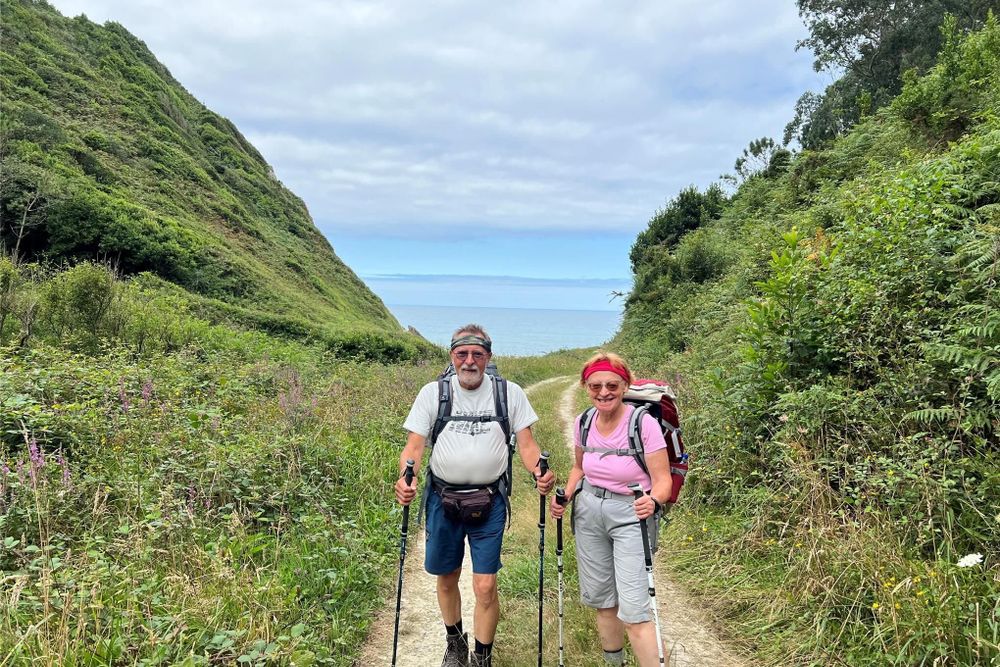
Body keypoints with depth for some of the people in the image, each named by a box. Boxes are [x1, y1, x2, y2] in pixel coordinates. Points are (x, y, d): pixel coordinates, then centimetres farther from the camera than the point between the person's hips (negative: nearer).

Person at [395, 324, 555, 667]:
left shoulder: (510, 393, -2)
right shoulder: (433, 392, -3)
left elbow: (526, 444, 0)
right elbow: (414, 446, -5)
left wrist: (540, 472, -21)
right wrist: (405, 478, -25)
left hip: (489, 501, -1)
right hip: (443, 499, 1)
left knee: (485, 587, -2)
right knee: (446, 578, 17)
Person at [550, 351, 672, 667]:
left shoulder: (644, 423, -18)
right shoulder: (583, 422, -2)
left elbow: (662, 479, -15)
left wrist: (653, 501, -35)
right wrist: (565, 497, -2)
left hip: (631, 514, -5)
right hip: (588, 511, 5)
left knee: (632, 609, -12)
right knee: (601, 599, 16)